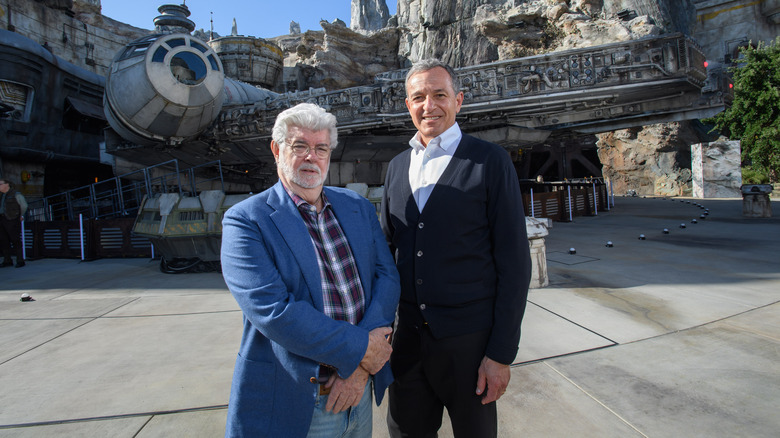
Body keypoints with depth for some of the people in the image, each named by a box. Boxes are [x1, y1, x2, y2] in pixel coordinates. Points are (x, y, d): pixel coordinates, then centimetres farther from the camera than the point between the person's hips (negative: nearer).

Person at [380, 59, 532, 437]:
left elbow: (514, 262, -9)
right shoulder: (397, 167, 8)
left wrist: (501, 354, -11)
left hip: (469, 342, -4)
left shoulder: (490, 161, -7)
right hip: (408, 339, 4)